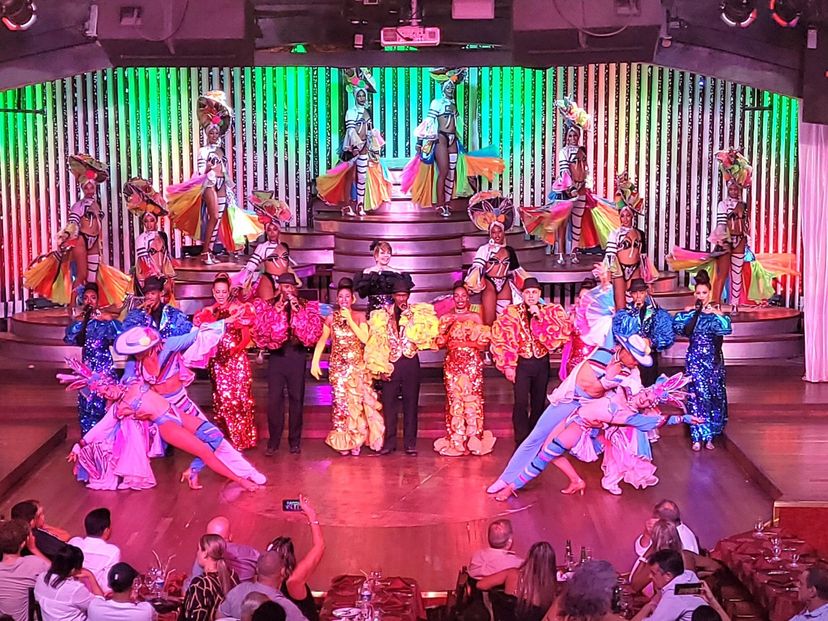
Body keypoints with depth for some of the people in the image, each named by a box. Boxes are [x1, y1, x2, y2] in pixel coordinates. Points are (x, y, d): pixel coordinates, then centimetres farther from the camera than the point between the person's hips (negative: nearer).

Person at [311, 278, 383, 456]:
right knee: (340, 402, -2)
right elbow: (321, 340, 5)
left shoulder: (359, 317, 3)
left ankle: (356, 442, 5)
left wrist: (350, 321, -14)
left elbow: (365, 338, -10)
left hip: (357, 365, 0)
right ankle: (343, 442, 5)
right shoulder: (331, 318, 5)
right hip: (337, 366, 0)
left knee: (357, 401, -5)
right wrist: (315, 362, -3)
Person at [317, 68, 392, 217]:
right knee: (350, 176, -3)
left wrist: (373, 147, 19)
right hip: (353, 147, -6)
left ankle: (360, 206, 12)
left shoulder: (366, 112, 12)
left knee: (362, 176, 7)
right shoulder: (351, 111, -8)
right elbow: (350, 130, -17)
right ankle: (346, 206, -1)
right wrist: (355, 145, -26)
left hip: (364, 147, 6)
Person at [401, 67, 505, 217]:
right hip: (441, 138, -7)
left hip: (453, 139, 7)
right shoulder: (437, 102, -2)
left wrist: (457, 138, 21)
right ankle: (440, 205, -6)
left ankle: (446, 203, 9)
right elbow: (429, 122, -7)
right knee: (444, 171, -10)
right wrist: (421, 142, -11)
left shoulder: (453, 103, 17)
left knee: (452, 172, 3)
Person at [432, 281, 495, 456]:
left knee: (472, 399, -7)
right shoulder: (446, 318, 11)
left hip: (472, 363, -1)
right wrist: (447, 326, -7)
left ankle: (474, 440, -3)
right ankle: (456, 441, -1)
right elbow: (440, 343, 6)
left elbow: (484, 343, 3)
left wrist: (465, 343, -10)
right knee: (454, 399, -4)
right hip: (453, 363, 1)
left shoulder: (475, 317, 7)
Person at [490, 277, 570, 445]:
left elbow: (564, 330, -15)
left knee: (539, 403, 10)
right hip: (522, 363, -2)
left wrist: (540, 316, -21)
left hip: (542, 363, 2)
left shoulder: (551, 310, 1)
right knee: (521, 403, -11)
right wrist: (508, 365, -12)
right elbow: (501, 338, -7)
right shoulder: (512, 312, -3)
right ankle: (522, 442, -5)